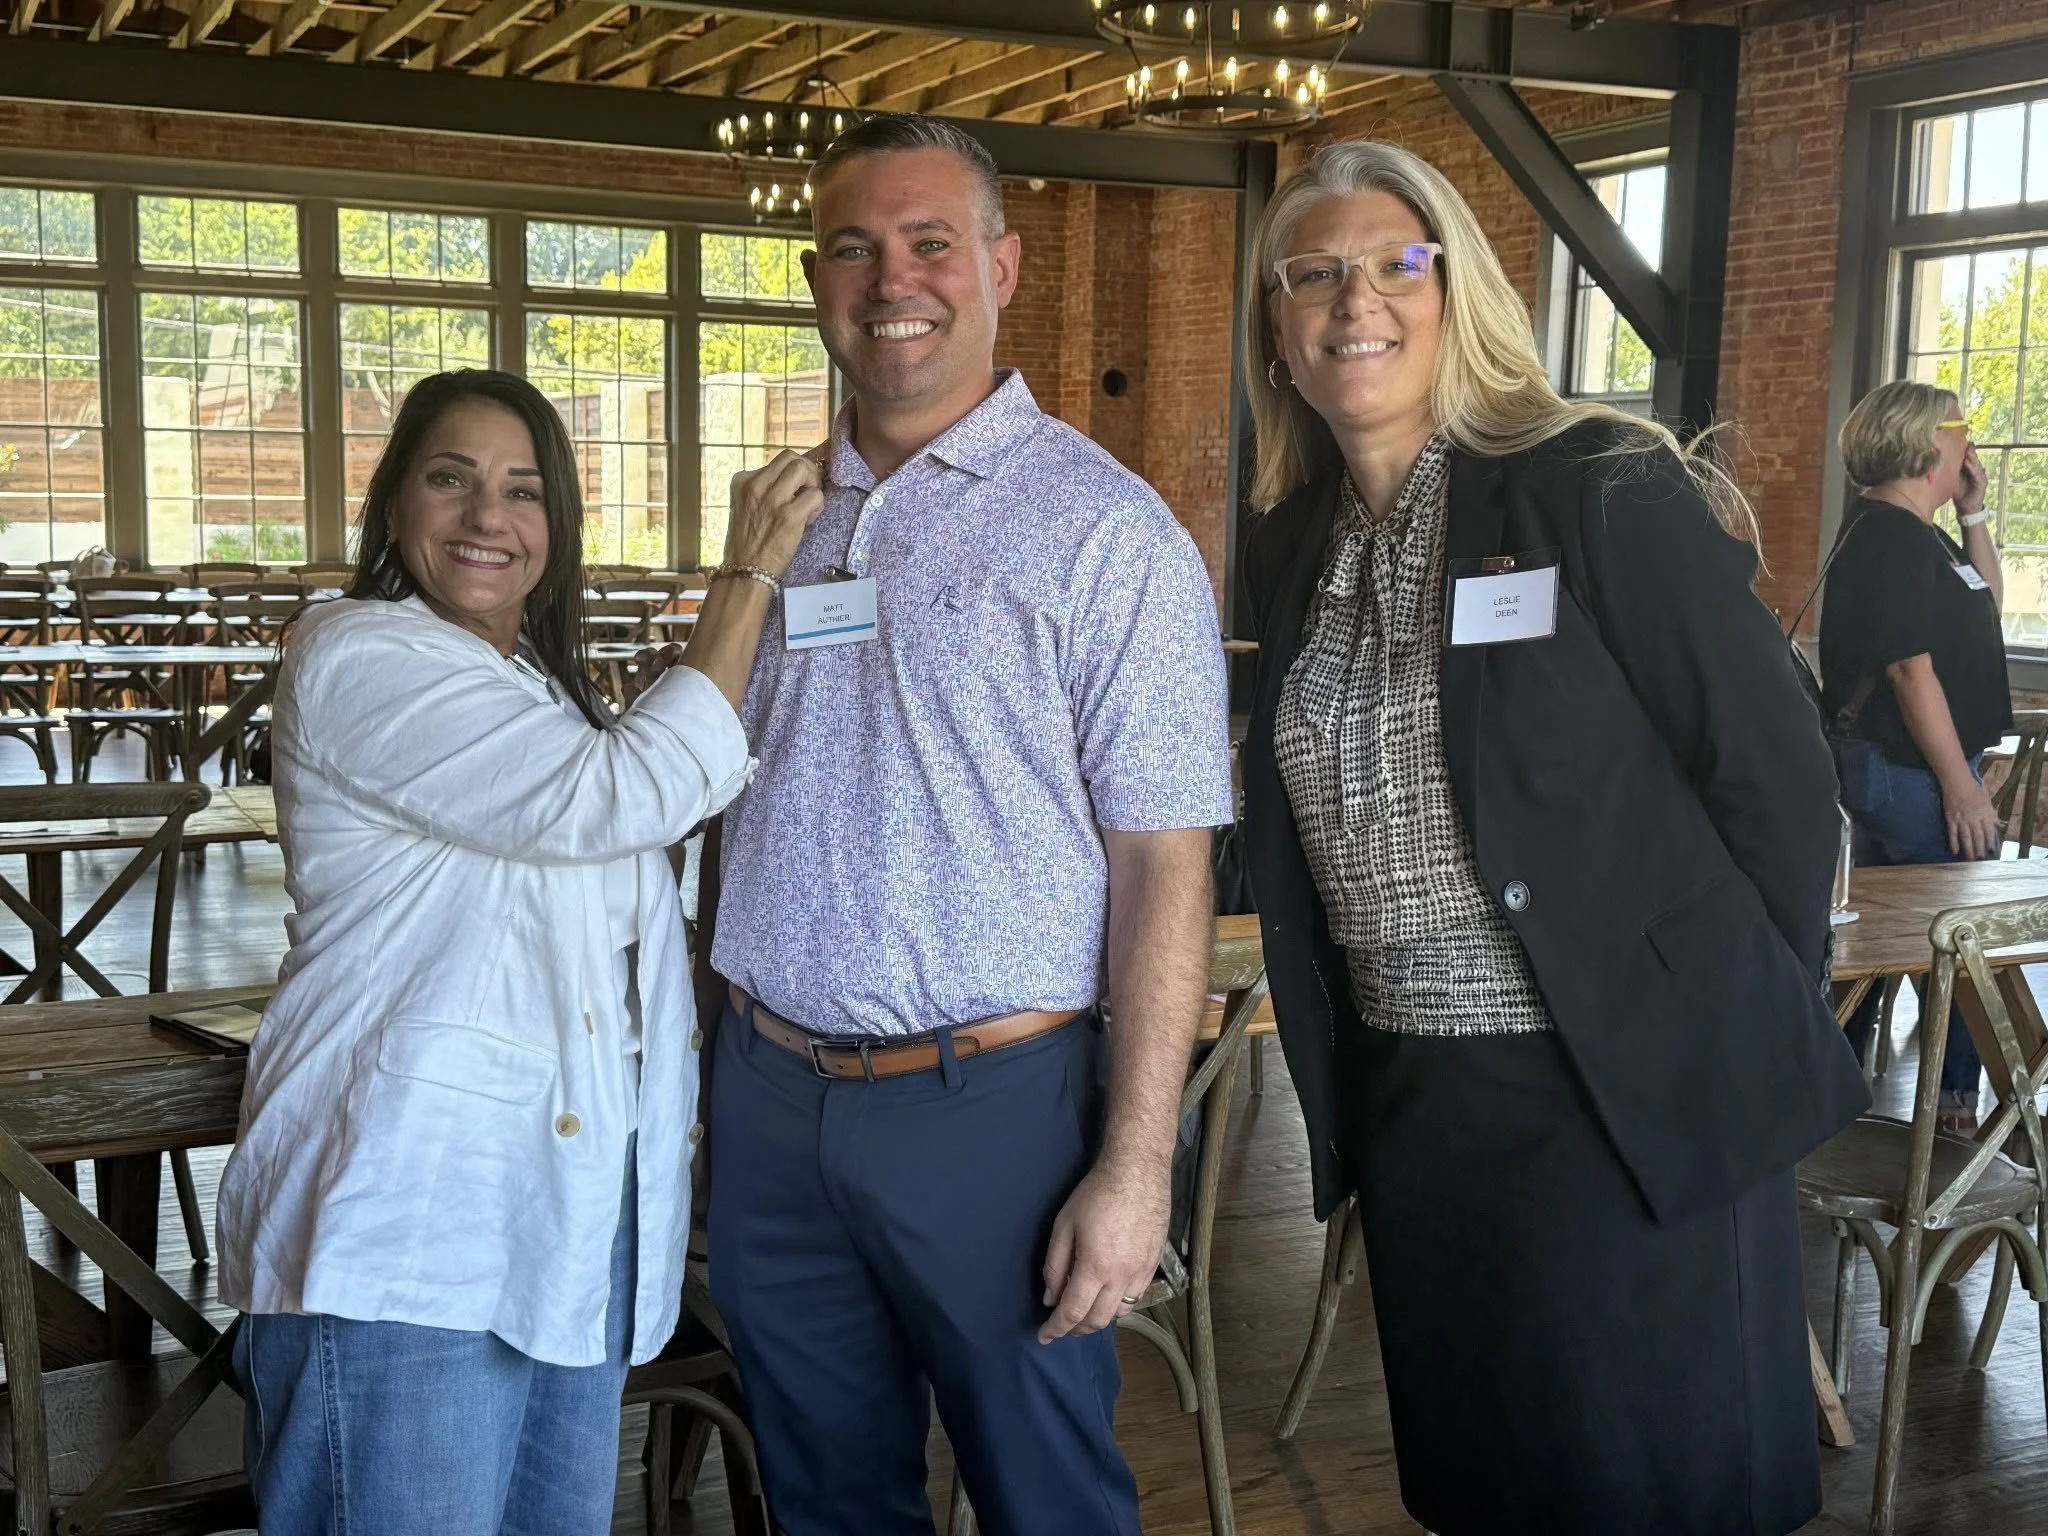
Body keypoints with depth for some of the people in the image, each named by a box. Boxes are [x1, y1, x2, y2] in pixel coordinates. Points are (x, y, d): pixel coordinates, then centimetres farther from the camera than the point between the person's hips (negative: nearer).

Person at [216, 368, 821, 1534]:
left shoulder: (544, 689, 19)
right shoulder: (357, 658, -9)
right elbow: (621, 797, -18)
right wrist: (749, 575, -11)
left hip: (569, 1216, 9)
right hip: (411, 1231, -9)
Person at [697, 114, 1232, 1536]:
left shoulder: (1105, 531, -9)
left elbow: (1162, 864, -13)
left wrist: (1135, 1164, -17)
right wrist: (712, 1056, 11)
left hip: (991, 1104, -5)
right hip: (770, 1097, 5)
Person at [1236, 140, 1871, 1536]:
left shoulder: (1608, 491, -12)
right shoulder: (1290, 546, 7)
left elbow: (1776, 780, -11)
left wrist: (1739, 1040, -5)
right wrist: (1338, 1090, 12)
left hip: (1637, 1106, -5)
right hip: (1405, 1105, 6)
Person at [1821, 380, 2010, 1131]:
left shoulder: (1911, 533, 13)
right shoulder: (1890, 538, -19)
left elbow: (1989, 599, 21)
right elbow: (1911, 670, -23)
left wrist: (1974, 514, 10)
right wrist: (1961, 785, -22)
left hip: (1889, 768, 11)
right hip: (1912, 769, -11)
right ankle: (1956, 1097, 7)